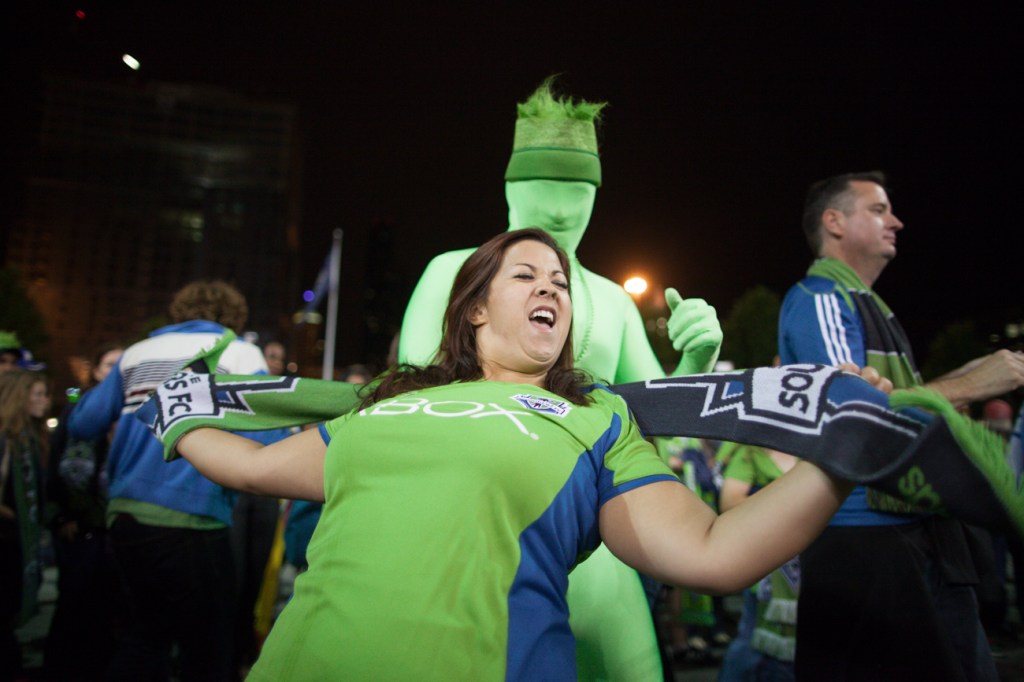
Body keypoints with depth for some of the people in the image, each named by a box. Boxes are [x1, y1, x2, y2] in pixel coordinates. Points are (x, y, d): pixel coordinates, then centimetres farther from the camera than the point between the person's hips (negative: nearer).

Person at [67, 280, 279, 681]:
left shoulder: (137, 353, 12)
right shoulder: (241, 354, -3)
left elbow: (82, 425, 12)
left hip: (125, 517, 6)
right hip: (191, 524, -6)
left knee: (145, 635, 24)